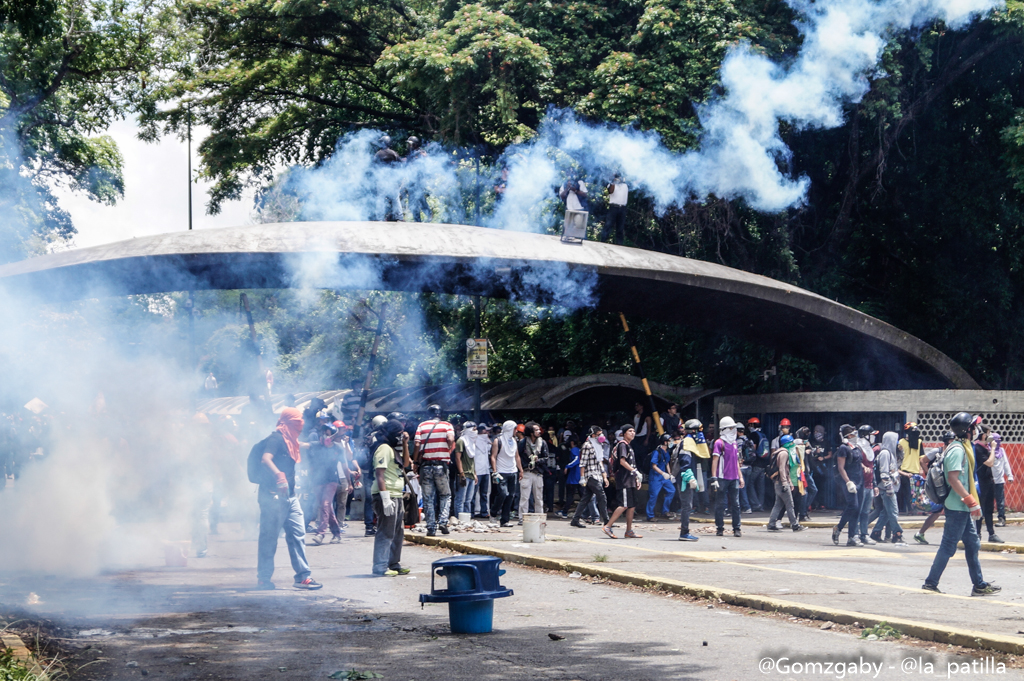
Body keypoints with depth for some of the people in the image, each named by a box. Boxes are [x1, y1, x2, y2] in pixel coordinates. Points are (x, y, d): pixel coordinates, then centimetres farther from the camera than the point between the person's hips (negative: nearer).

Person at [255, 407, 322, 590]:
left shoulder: (290, 440, 17)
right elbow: (266, 458, -31)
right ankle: (263, 578, 6)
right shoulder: (276, 438, -12)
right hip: (274, 495, -9)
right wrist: (279, 476, -44)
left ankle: (303, 576, 5)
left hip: (289, 496, 9)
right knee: (269, 537, -2)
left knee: (297, 534, 4)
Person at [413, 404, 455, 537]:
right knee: (445, 495, 14)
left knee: (428, 498, 6)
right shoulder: (446, 425, 3)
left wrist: (416, 461, 3)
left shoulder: (422, 426, 5)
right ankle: (443, 521, -4)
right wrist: (448, 452, 2)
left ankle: (431, 527, 3)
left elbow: (416, 445, -6)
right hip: (441, 465, -1)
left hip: (425, 465, 1)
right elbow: (450, 439, -15)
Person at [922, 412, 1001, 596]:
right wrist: (971, 501, -25)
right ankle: (931, 583, 3)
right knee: (948, 546, -4)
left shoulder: (962, 447, 14)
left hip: (962, 507, 10)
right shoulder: (957, 450, -17)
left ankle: (979, 585, 16)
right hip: (957, 507, -10)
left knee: (972, 544, 12)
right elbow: (953, 479, -25)